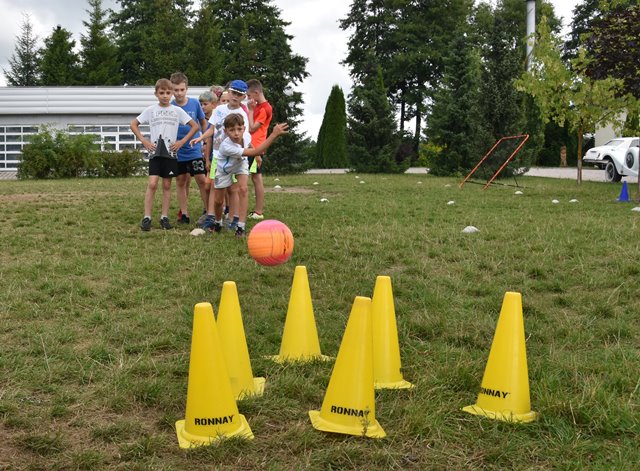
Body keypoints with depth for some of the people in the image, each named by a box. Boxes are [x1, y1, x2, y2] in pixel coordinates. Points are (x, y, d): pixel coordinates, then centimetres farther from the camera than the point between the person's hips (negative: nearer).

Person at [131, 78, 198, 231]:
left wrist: (182, 141, -1)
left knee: (167, 185, 6)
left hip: (170, 152, 1)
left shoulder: (177, 110, 5)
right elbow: (134, 124, 10)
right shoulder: (151, 110, 4)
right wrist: (144, 141, -1)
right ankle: (147, 217, -6)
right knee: (152, 183, -11)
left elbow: (194, 126, 7)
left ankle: (164, 217, 12)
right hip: (155, 151, -1)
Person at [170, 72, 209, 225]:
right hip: (177, 153, 1)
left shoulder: (195, 103, -4)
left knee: (202, 180, -4)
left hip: (195, 151, -1)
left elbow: (203, 123, 9)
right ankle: (184, 214, 16)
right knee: (181, 182, 8)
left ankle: (208, 211, 8)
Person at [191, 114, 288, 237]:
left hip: (240, 164, 3)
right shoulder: (227, 146, -45)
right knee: (218, 201, 7)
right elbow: (255, 152, -50)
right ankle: (217, 223, 39)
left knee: (243, 189, -24)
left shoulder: (246, 136, -29)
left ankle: (241, 226, -21)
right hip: (224, 169, -3)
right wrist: (274, 134, -54)